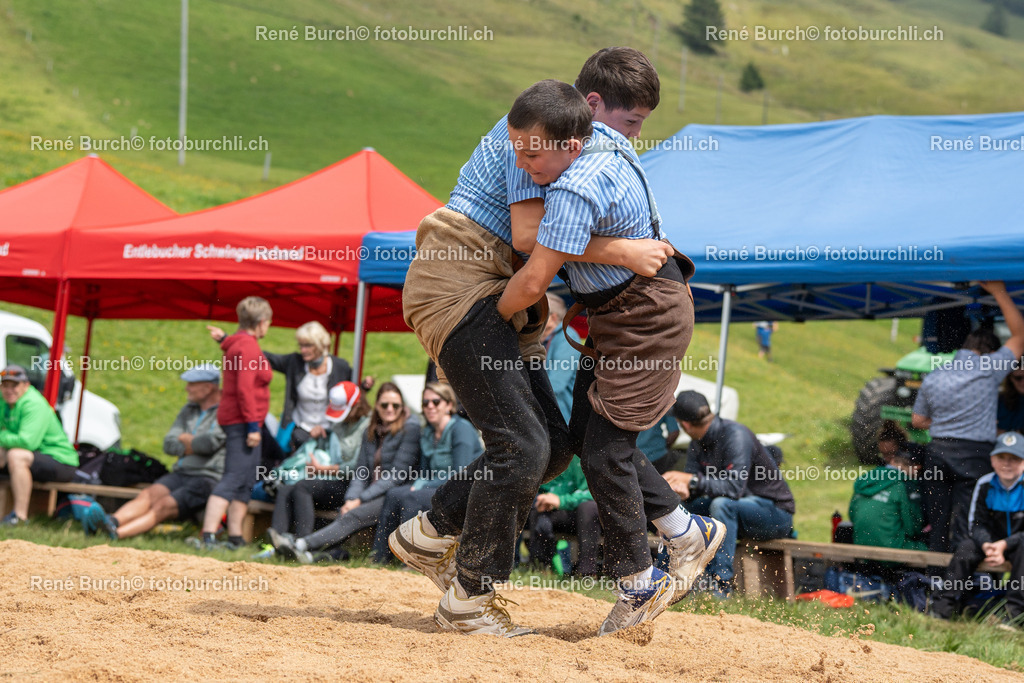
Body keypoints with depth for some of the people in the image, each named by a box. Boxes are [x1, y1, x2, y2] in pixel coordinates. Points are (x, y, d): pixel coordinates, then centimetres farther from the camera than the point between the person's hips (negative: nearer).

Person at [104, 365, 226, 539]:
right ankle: (112, 521, -45)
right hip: (181, 473, 7)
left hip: (208, 478, -7)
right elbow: (169, 445, 14)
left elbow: (208, 443, -19)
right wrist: (194, 446, -4)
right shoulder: (189, 409, 22)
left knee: (164, 505, -26)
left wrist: (185, 439, 2)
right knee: (148, 495, -22)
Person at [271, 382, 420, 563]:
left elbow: (398, 475, -11)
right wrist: (351, 499, -9)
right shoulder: (371, 431, 18)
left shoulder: (410, 428, -4)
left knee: (354, 517, -30)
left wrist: (361, 499, -15)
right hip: (374, 493, 7)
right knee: (342, 515, -23)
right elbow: (361, 472, 13)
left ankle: (301, 545, -47)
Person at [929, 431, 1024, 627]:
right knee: (966, 547, -23)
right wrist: (986, 545, -23)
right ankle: (941, 608, -26)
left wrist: (1005, 545, -28)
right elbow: (977, 523, -3)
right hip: (993, 540, 4)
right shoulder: (985, 485, -3)